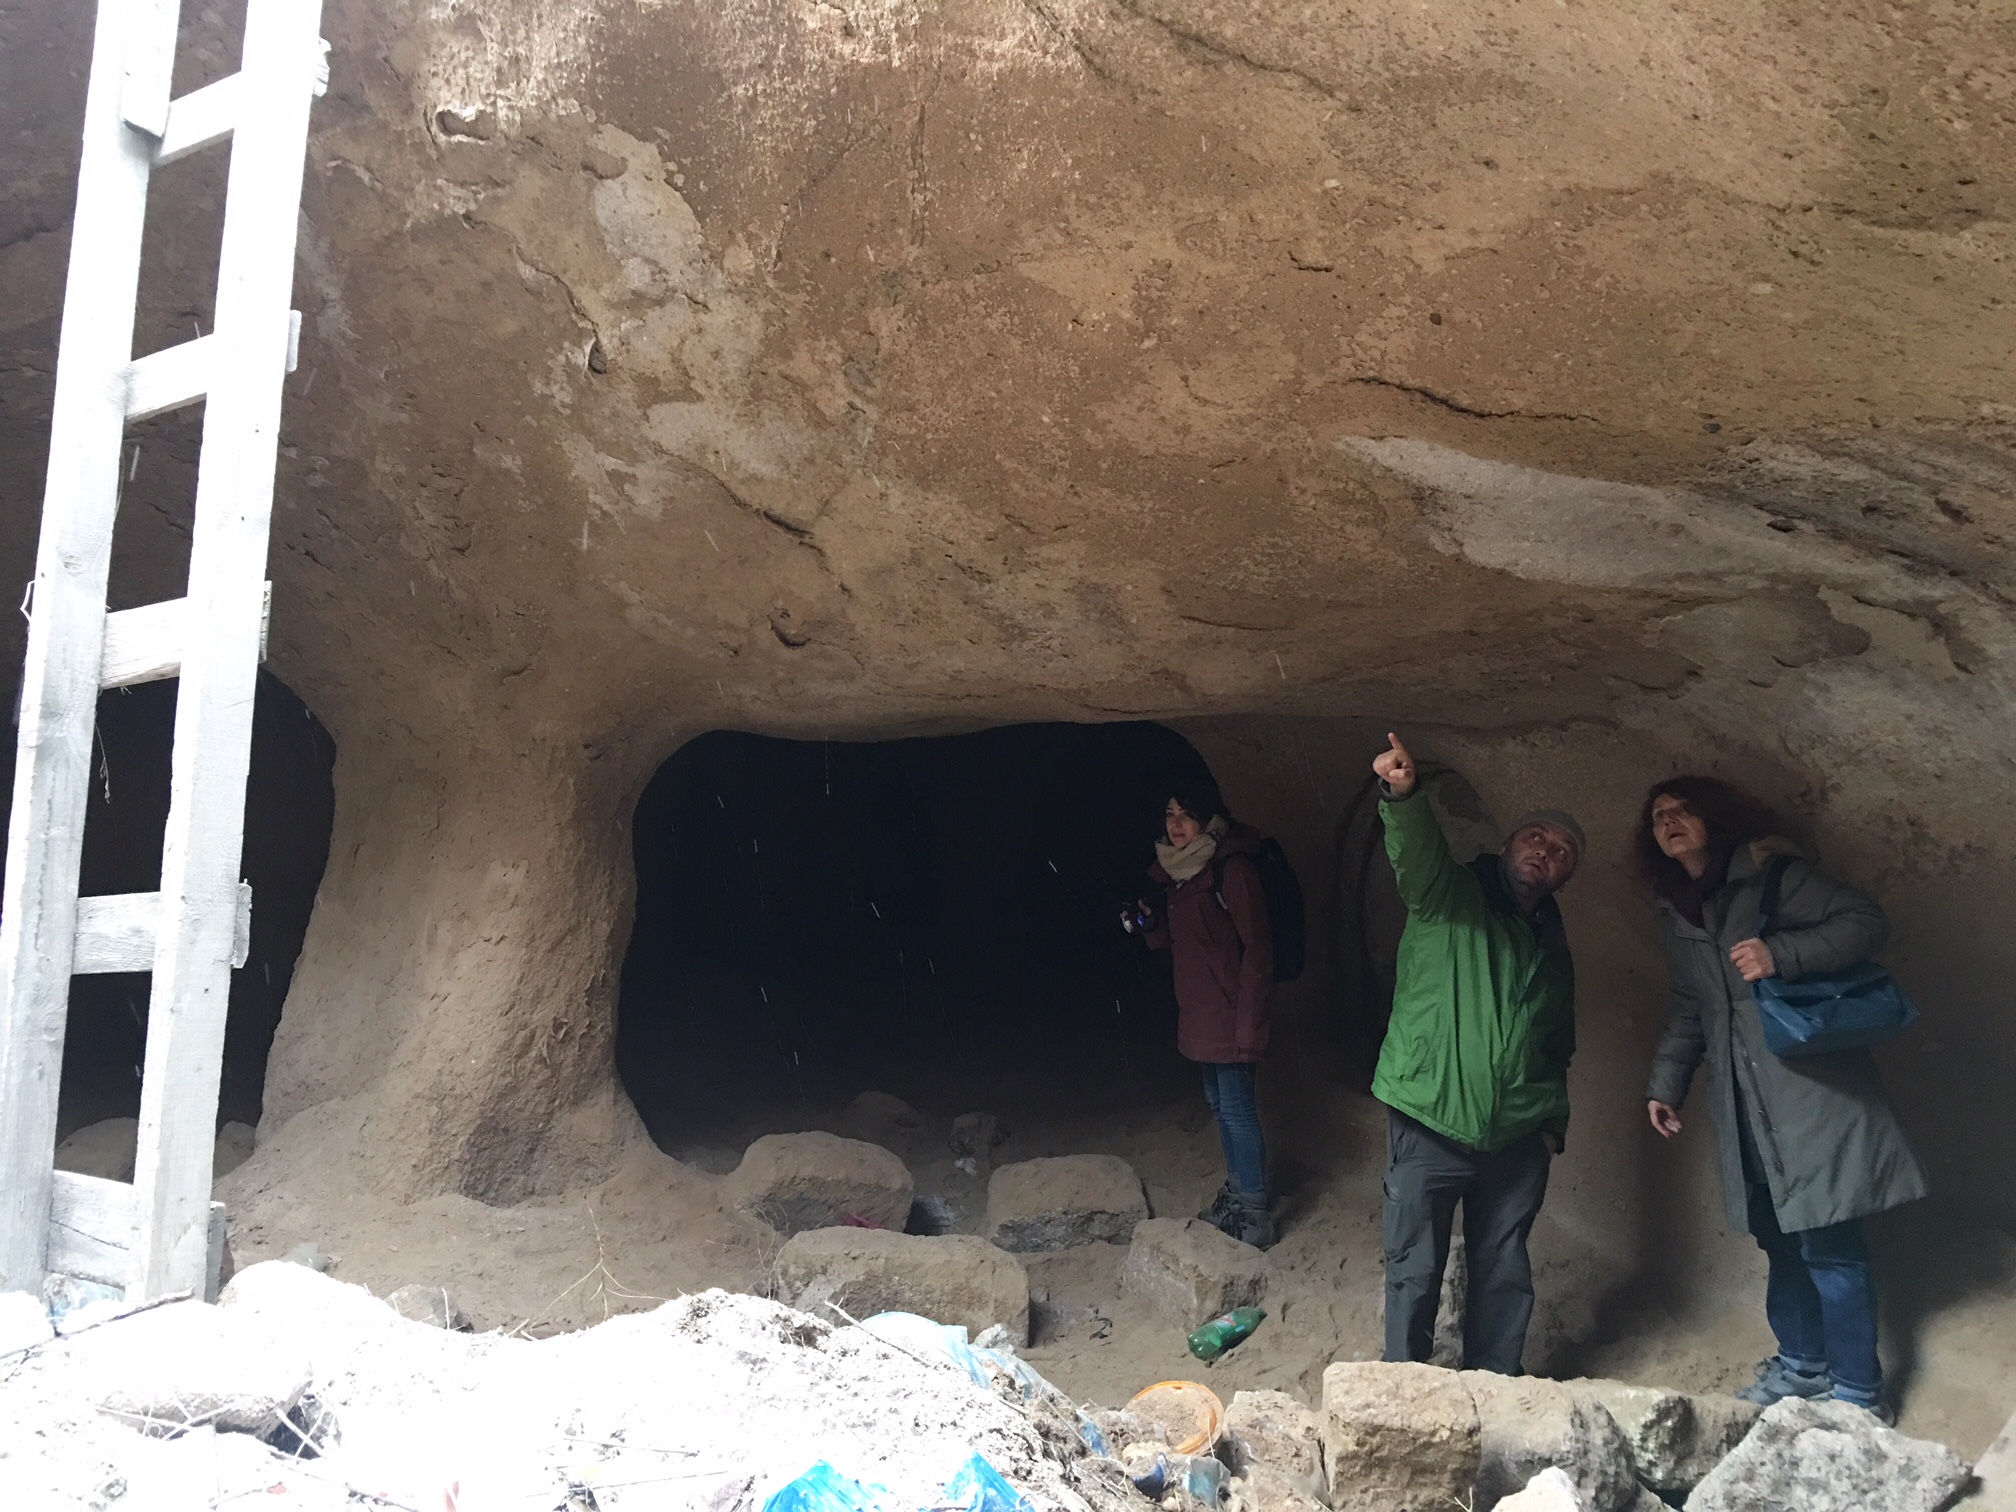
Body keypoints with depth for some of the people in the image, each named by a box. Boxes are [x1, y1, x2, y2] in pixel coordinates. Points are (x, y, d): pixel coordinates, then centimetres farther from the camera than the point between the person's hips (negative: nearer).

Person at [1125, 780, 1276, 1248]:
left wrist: (1248, 1025, -20)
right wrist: (1148, 924, -2)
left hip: (1230, 1012, -9)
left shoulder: (1232, 868, -16)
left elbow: (1256, 949, -17)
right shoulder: (1179, 871, 10)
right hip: (1199, 1012, 9)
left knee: (1237, 1109, -3)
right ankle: (1236, 1195, 32)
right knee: (1219, 1104, 18)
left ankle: (1254, 1216, 6)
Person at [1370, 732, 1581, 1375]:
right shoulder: (1449, 897, -2)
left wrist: (1553, 1120, 15)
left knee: (1504, 1275, 13)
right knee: (1414, 1273, 0)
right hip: (1429, 1124, -5)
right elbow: (1417, 852, -25)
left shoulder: (1552, 948, 15)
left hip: (1516, 1138, 5)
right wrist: (1403, 795, -46)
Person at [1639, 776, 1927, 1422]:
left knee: (1827, 1242, -6)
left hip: (1810, 1089, -6)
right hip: (1743, 1102, 6)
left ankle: (1858, 1392, 4)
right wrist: (1665, 1083, 20)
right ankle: (1802, 1361, 27)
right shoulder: (1677, 914, 17)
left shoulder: (1772, 877, -3)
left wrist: (1781, 955, -22)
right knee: (1777, 1236, 11)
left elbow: (1865, 921, -10)